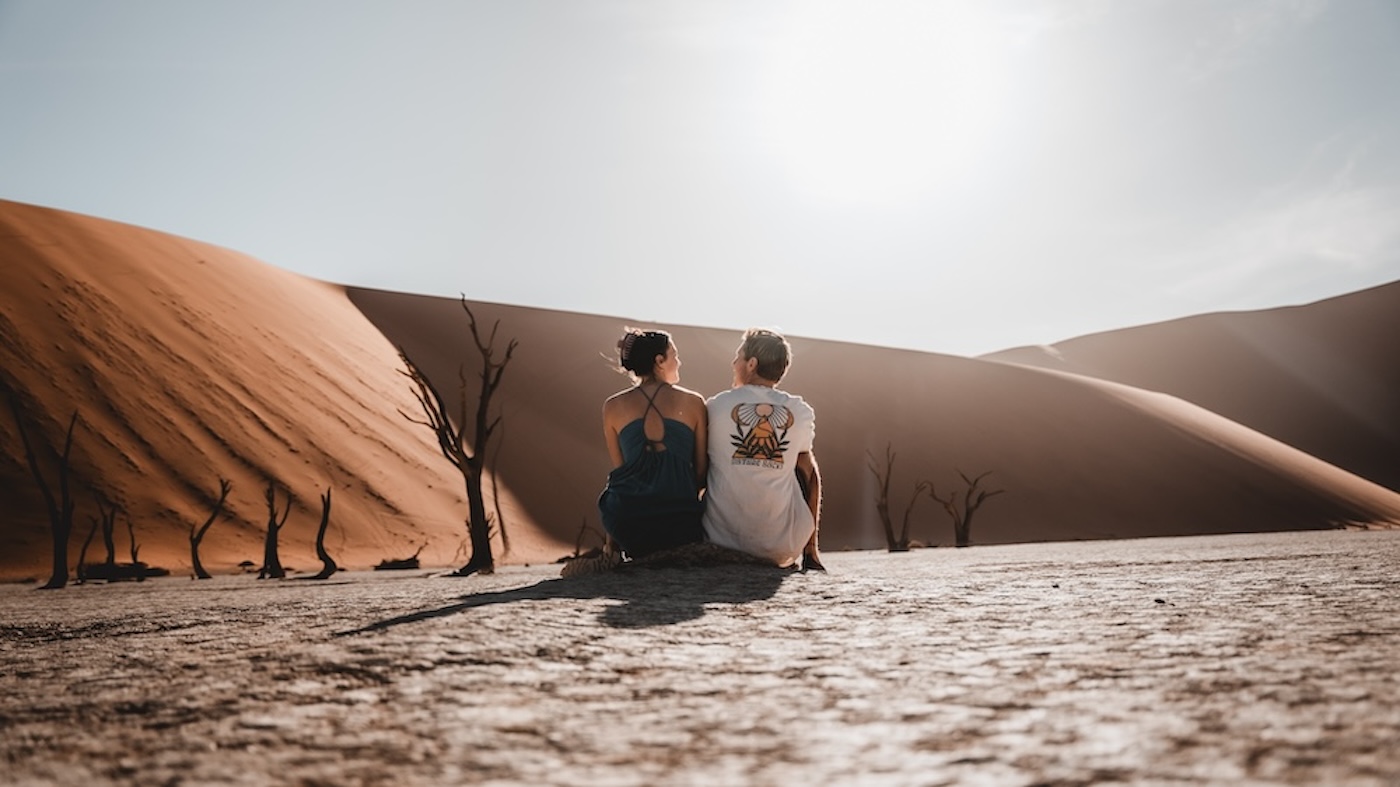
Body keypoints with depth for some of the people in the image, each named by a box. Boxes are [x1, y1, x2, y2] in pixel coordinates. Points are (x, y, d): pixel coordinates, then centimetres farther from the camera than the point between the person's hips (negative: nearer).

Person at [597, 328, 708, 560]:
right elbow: (702, 469, 5)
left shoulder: (613, 406, 4)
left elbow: (619, 467, 9)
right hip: (680, 524, -1)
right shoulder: (693, 402, 2)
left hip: (626, 523, 1)